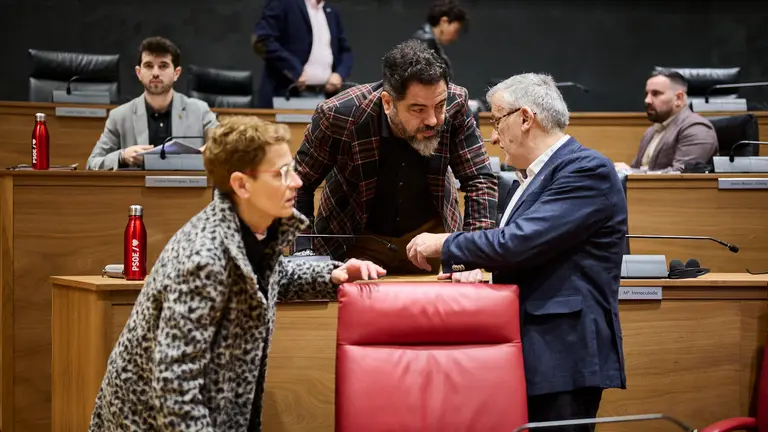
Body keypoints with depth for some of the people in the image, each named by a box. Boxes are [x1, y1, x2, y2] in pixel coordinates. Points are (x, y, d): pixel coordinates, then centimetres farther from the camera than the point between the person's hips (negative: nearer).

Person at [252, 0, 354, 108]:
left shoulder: (331, 13, 19)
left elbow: (345, 51, 23)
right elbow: (261, 40, -12)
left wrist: (339, 74, 1)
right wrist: (295, 71, -17)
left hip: (325, 96, 6)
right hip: (286, 94, -6)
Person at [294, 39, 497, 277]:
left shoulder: (454, 105, -23)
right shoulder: (339, 115, -28)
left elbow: (480, 179, -17)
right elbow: (298, 184, -15)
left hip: (429, 234, 2)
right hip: (355, 240, -1)